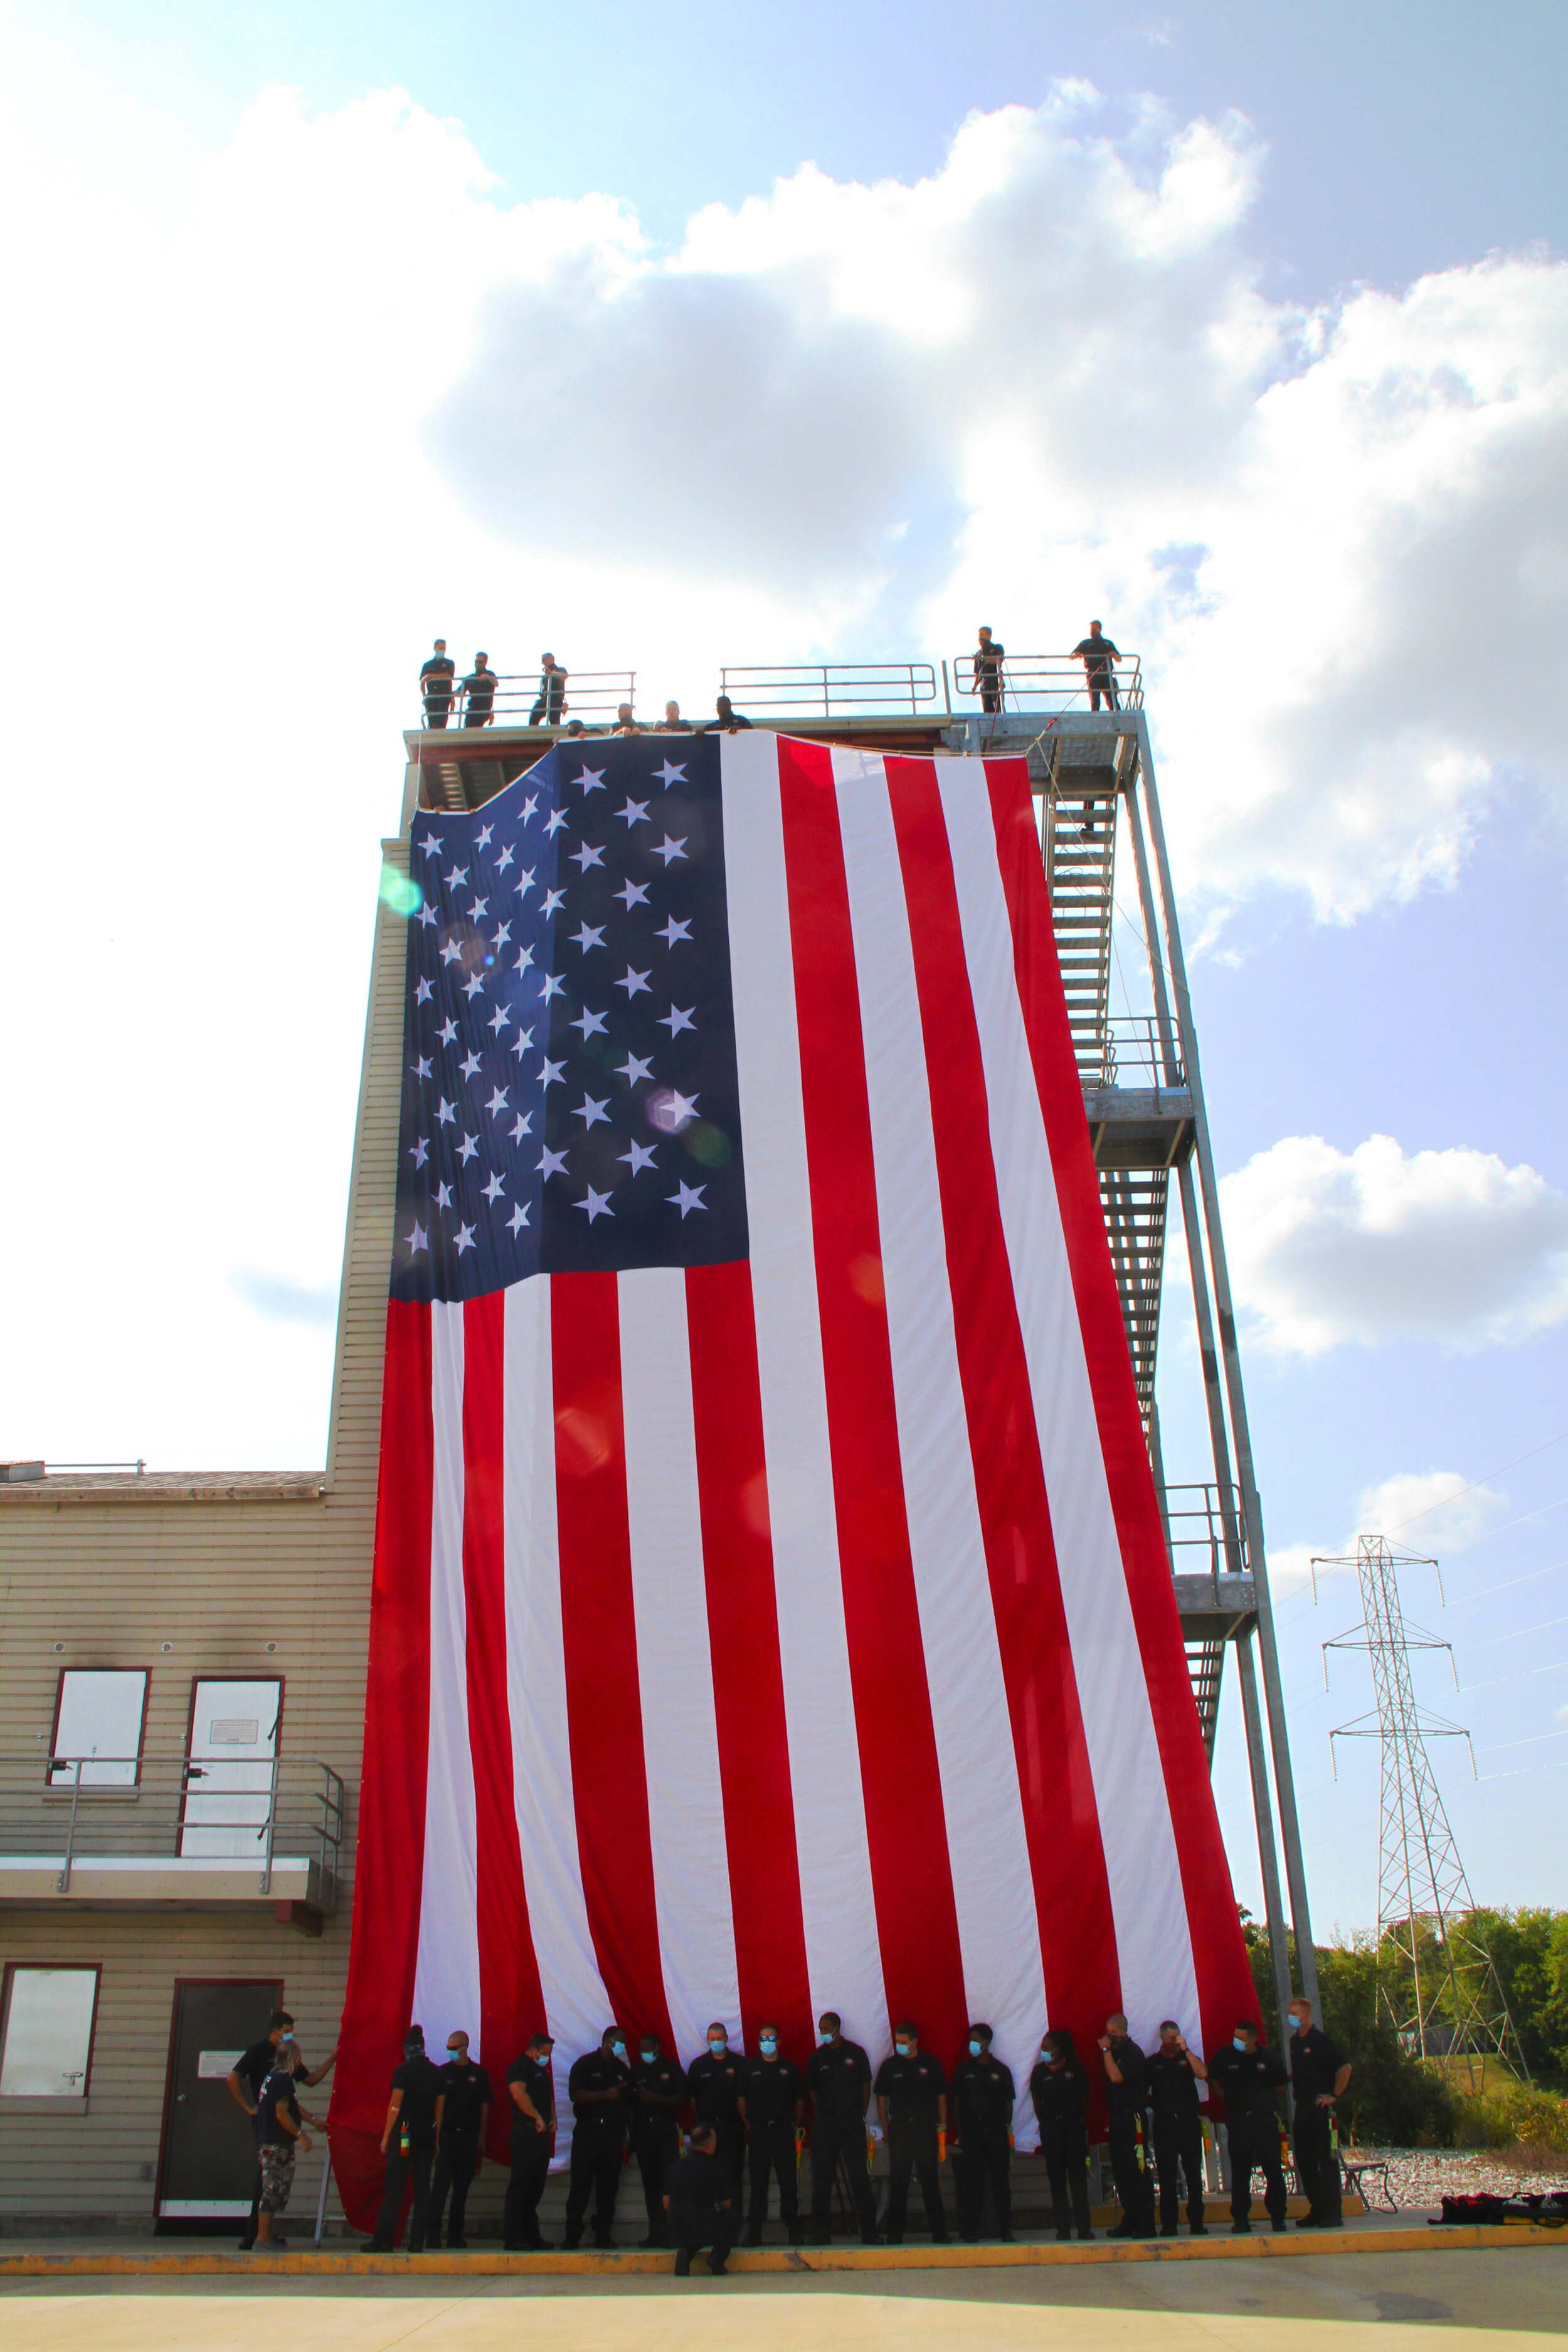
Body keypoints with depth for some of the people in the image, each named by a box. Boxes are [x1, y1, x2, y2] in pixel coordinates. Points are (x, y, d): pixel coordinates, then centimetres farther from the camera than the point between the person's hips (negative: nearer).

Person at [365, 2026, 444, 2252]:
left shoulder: (403, 2071, -6)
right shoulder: (437, 2072, 8)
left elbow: (395, 2106, -9)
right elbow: (439, 2109, 10)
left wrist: (386, 2136, -3)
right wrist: (437, 2139, 16)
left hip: (405, 2131, -4)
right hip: (427, 2132, 4)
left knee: (394, 2187, 0)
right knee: (422, 2186, 6)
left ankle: (384, 2240, 0)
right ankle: (417, 2241, 5)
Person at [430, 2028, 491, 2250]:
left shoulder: (479, 2073, 6)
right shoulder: (443, 2072, 4)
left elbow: (485, 2107, 9)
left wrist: (482, 2138, 4)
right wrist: (435, 2136, -5)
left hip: (469, 2135, 1)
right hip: (447, 2134, -1)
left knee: (463, 2186, 5)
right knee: (441, 2183, -9)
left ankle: (456, 2234, 13)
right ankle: (434, 2233, -6)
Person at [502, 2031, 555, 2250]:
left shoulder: (543, 2071, 22)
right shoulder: (519, 2067, -8)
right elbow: (519, 2094, -22)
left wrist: (552, 2118, 11)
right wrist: (538, 2118, -18)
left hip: (542, 2133, 9)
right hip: (526, 2132, -9)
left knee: (536, 2185, 11)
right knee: (520, 2184, -7)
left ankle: (531, 2235, 17)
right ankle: (513, 2238, -5)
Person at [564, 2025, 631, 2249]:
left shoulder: (622, 2069, 17)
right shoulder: (586, 2064, 0)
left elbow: (627, 2102, 18)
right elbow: (575, 2094, -12)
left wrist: (626, 2133, 10)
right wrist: (606, 2095, -15)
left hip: (613, 2132, 5)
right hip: (588, 2129, -5)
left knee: (609, 2184, 2)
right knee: (581, 2182, -5)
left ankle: (603, 2234, 8)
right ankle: (572, 2235, 0)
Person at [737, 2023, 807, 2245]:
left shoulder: (790, 2068, 7)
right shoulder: (749, 2068, 7)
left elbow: (800, 2100, 11)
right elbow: (741, 2100, 10)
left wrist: (796, 2126, 7)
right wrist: (748, 2125, 5)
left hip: (784, 2129, 0)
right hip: (758, 2130, 0)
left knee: (788, 2180, -2)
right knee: (758, 2181, 2)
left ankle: (793, 2227, 6)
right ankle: (755, 2229, 9)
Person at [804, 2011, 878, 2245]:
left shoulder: (855, 2053, 3)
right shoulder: (816, 2058, 7)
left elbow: (866, 2087, 7)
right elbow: (813, 2092, 10)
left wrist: (860, 2116, 3)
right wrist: (820, 2119, 4)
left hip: (852, 2122, -2)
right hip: (825, 2124, 2)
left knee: (860, 2176, -3)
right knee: (822, 2177, 2)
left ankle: (869, 2231, 5)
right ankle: (821, 2232, 10)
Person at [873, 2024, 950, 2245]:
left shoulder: (930, 2065, 4)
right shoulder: (889, 2066, 6)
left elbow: (941, 2096, 10)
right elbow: (881, 2099, 9)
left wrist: (942, 2125, 3)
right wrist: (886, 2130, 4)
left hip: (926, 2127, -1)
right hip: (899, 2128, 1)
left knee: (930, 2178, 0)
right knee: (898, 2181, 2)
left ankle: (939, 2231, 7)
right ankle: (895, 2232, 8)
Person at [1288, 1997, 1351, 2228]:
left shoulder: (1319, 2040, -11)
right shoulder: (1295, 2041, 13)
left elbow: (1345, 2067, -15)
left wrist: (1334, 2095, -14)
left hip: (1321, 2106, -8)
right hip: (1303, 2107, 8)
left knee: (1327, 2158, -4)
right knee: (1304, 2159, 8)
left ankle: (1332, 2212, 1)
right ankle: (1317, 2210, 16)